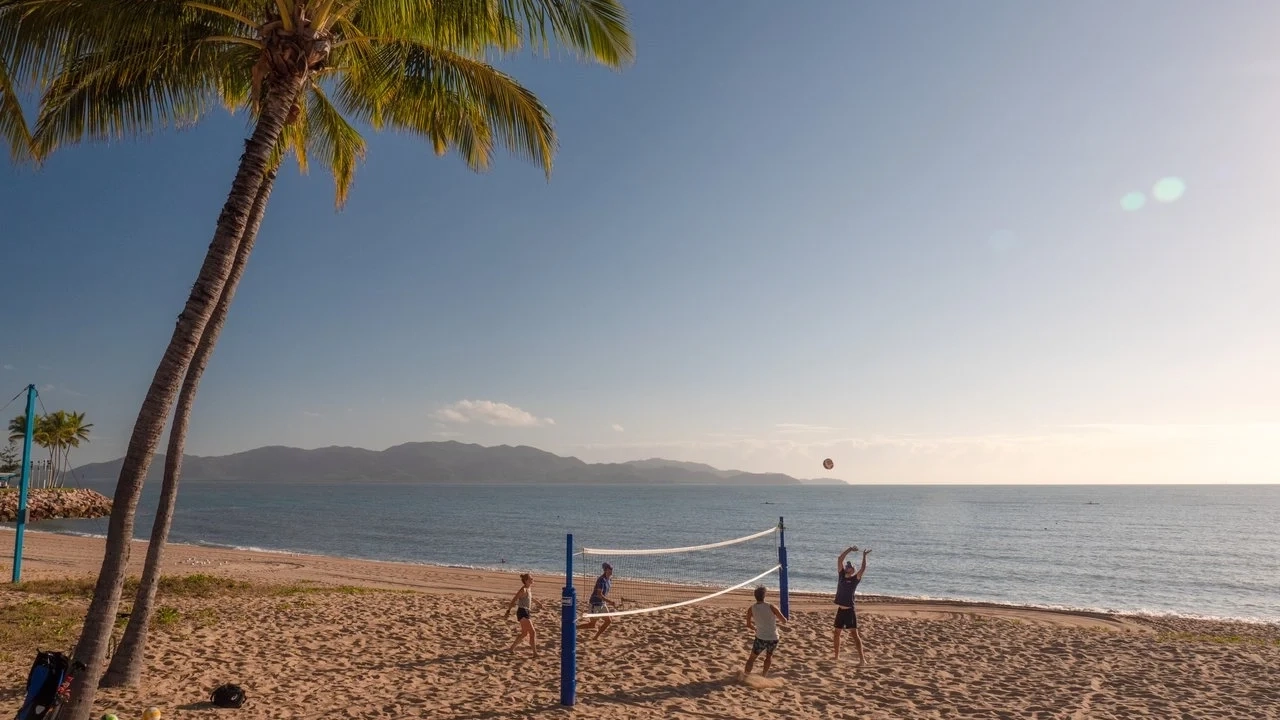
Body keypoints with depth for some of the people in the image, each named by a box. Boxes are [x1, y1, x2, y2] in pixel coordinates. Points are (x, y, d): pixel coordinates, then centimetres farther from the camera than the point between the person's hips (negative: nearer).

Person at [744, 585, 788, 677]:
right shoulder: (771, 606, -9)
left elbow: (748, 625, 10)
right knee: (769, 656, 30)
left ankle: (746, 674, 12)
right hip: (774, 638, 1)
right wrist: (777, 620, 15)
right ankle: (764, 673, 36)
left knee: (752, 658, 18)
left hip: (760, 638, -1)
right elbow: (784, 621, -7)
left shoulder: (751, 609, -3)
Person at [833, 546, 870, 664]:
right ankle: (837, 656, 27)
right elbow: (840, 560, 1)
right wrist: (850, 550, -1)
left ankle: (862, 659, -10)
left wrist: (864, 556, -17)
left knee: (855, 634, -9)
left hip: (850, 611, -6)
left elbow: (863, 568, -17)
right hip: (840, 610, 6)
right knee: (836, 634, 14)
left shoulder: (855, 579, -3)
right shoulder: (841, 575, 7)